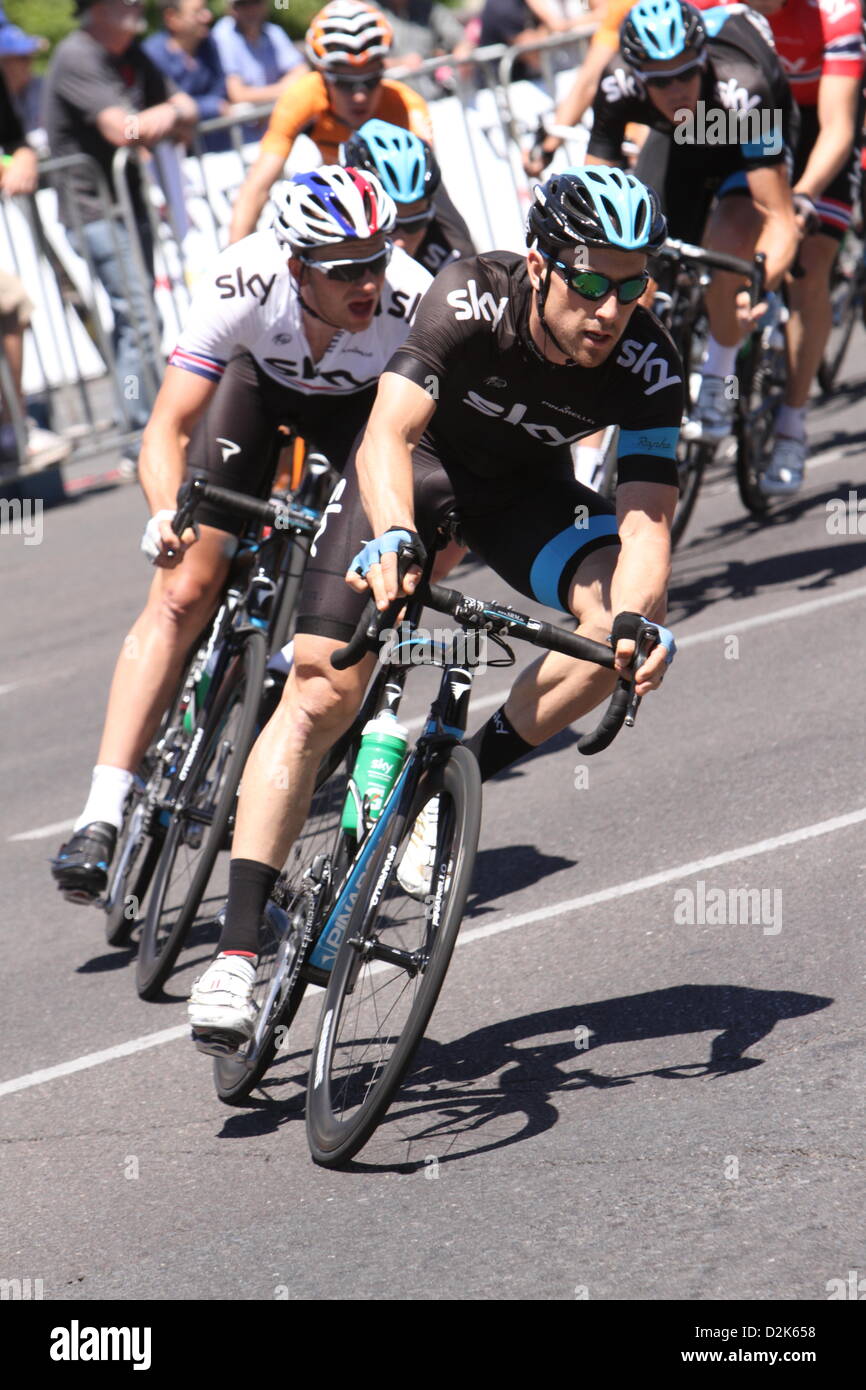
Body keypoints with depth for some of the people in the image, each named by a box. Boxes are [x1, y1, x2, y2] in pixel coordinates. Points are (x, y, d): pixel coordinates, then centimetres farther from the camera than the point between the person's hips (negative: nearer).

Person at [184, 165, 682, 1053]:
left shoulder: (647, 365, -26)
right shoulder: (469, 301, -33)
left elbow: (646, 517, -31)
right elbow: (389, 435, -42)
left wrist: (638, 622, -51)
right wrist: (393, 540, -61)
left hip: (525, 488, 3)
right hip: (414, 468, -2)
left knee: (621, 620, -26)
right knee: (322, 691, -15)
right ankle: (237, 952, -14)